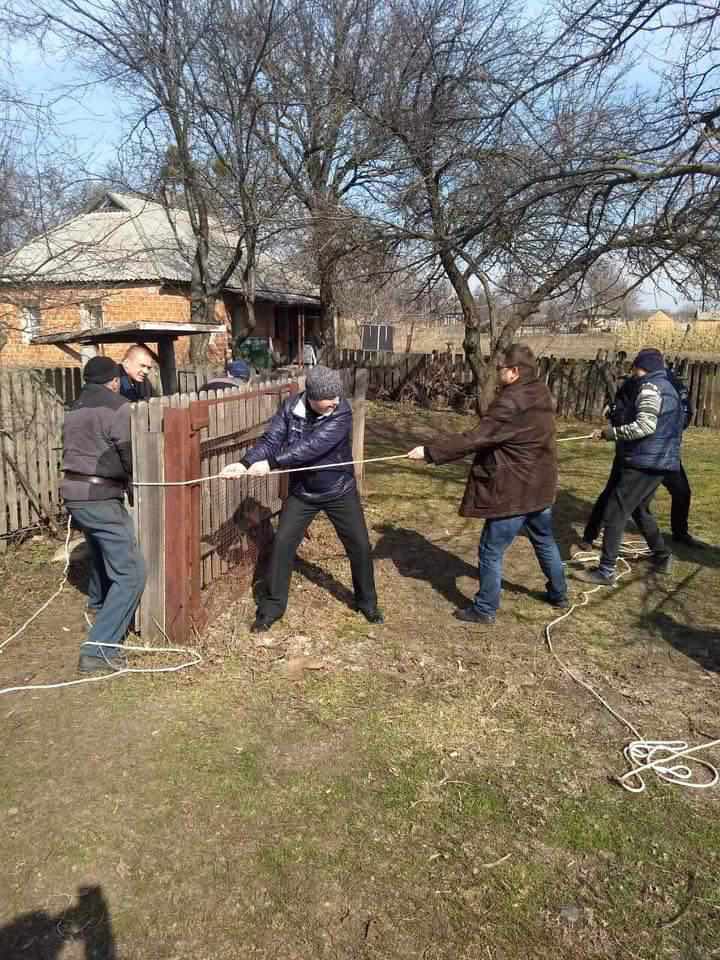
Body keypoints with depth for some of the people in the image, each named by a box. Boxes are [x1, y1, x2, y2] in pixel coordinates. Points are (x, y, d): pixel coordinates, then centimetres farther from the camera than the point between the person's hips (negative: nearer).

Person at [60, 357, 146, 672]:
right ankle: (98, 649, -12)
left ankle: (97, 607, 57)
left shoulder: (75, 409, 14)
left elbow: (75, 449, 10)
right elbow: (130, 454, -12)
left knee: (102, 550, 33)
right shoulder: (118, 407, -11)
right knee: (130, 572, -7)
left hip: (73, 493, 9)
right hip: (101, 497, -9)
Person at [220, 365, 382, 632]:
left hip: (340, 491, -1)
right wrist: (246, 463, -38)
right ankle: (272, 606, 14)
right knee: (282, 544, -3)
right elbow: (271, 439, -20)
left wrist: (271, 463, -41)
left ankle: (367, 602, 29)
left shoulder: (342, 412, -25)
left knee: (359, 545, 6)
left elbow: (312, 447, -35)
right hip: (302, 492, 2)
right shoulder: (290, 408, -13)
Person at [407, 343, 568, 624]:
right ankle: (559, 594, 42)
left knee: (491, 552, 4)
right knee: (544, 541, 26)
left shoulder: (512, 404, -26)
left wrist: (429, 451, -24)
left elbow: (474, 439, -27)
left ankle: (485, 609, 16)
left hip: (513, 491, -9)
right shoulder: (539, 394, 4)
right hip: (539, 486, 10)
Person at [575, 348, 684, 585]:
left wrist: (610, 432, -17)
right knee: (639, 509, 25)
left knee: (614, 513, -8)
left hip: (644, 463, -10)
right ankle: (662, 557, 32)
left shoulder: (650, 387, -13)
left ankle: (606, 571, -6)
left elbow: (645, 426, -26)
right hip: (659, 461, 10)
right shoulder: (667, 388, 18)